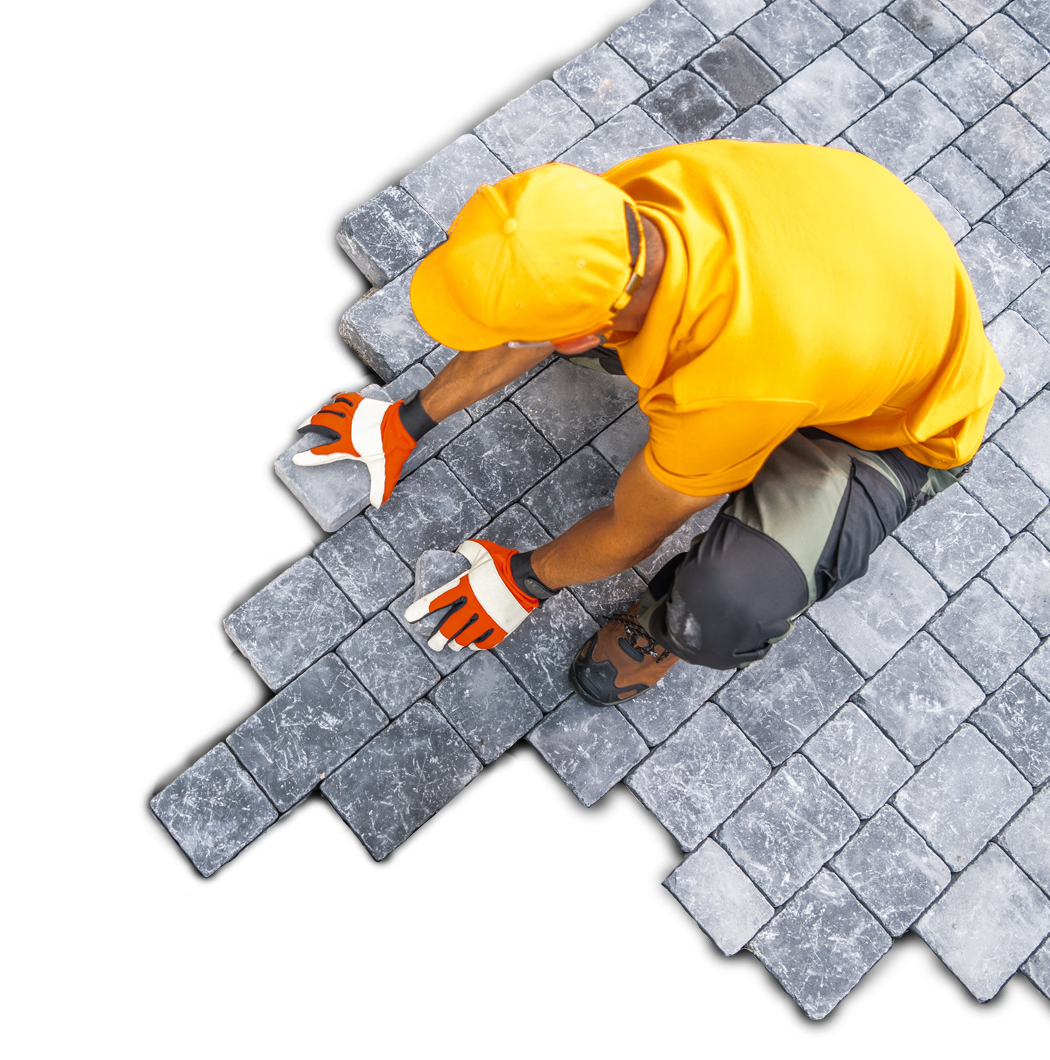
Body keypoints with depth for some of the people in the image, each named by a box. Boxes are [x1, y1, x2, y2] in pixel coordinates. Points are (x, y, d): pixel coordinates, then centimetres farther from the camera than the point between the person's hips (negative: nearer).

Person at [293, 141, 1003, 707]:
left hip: (905, 423, -5)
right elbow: (522, 340, -5)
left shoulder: (734, 391, -45)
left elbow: (632, 531, -23)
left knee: (726, 610, -30)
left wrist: (526, 580, -3)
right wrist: (409, 422, 8)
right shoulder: (634, 195, -26)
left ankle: (675, 626, 7)